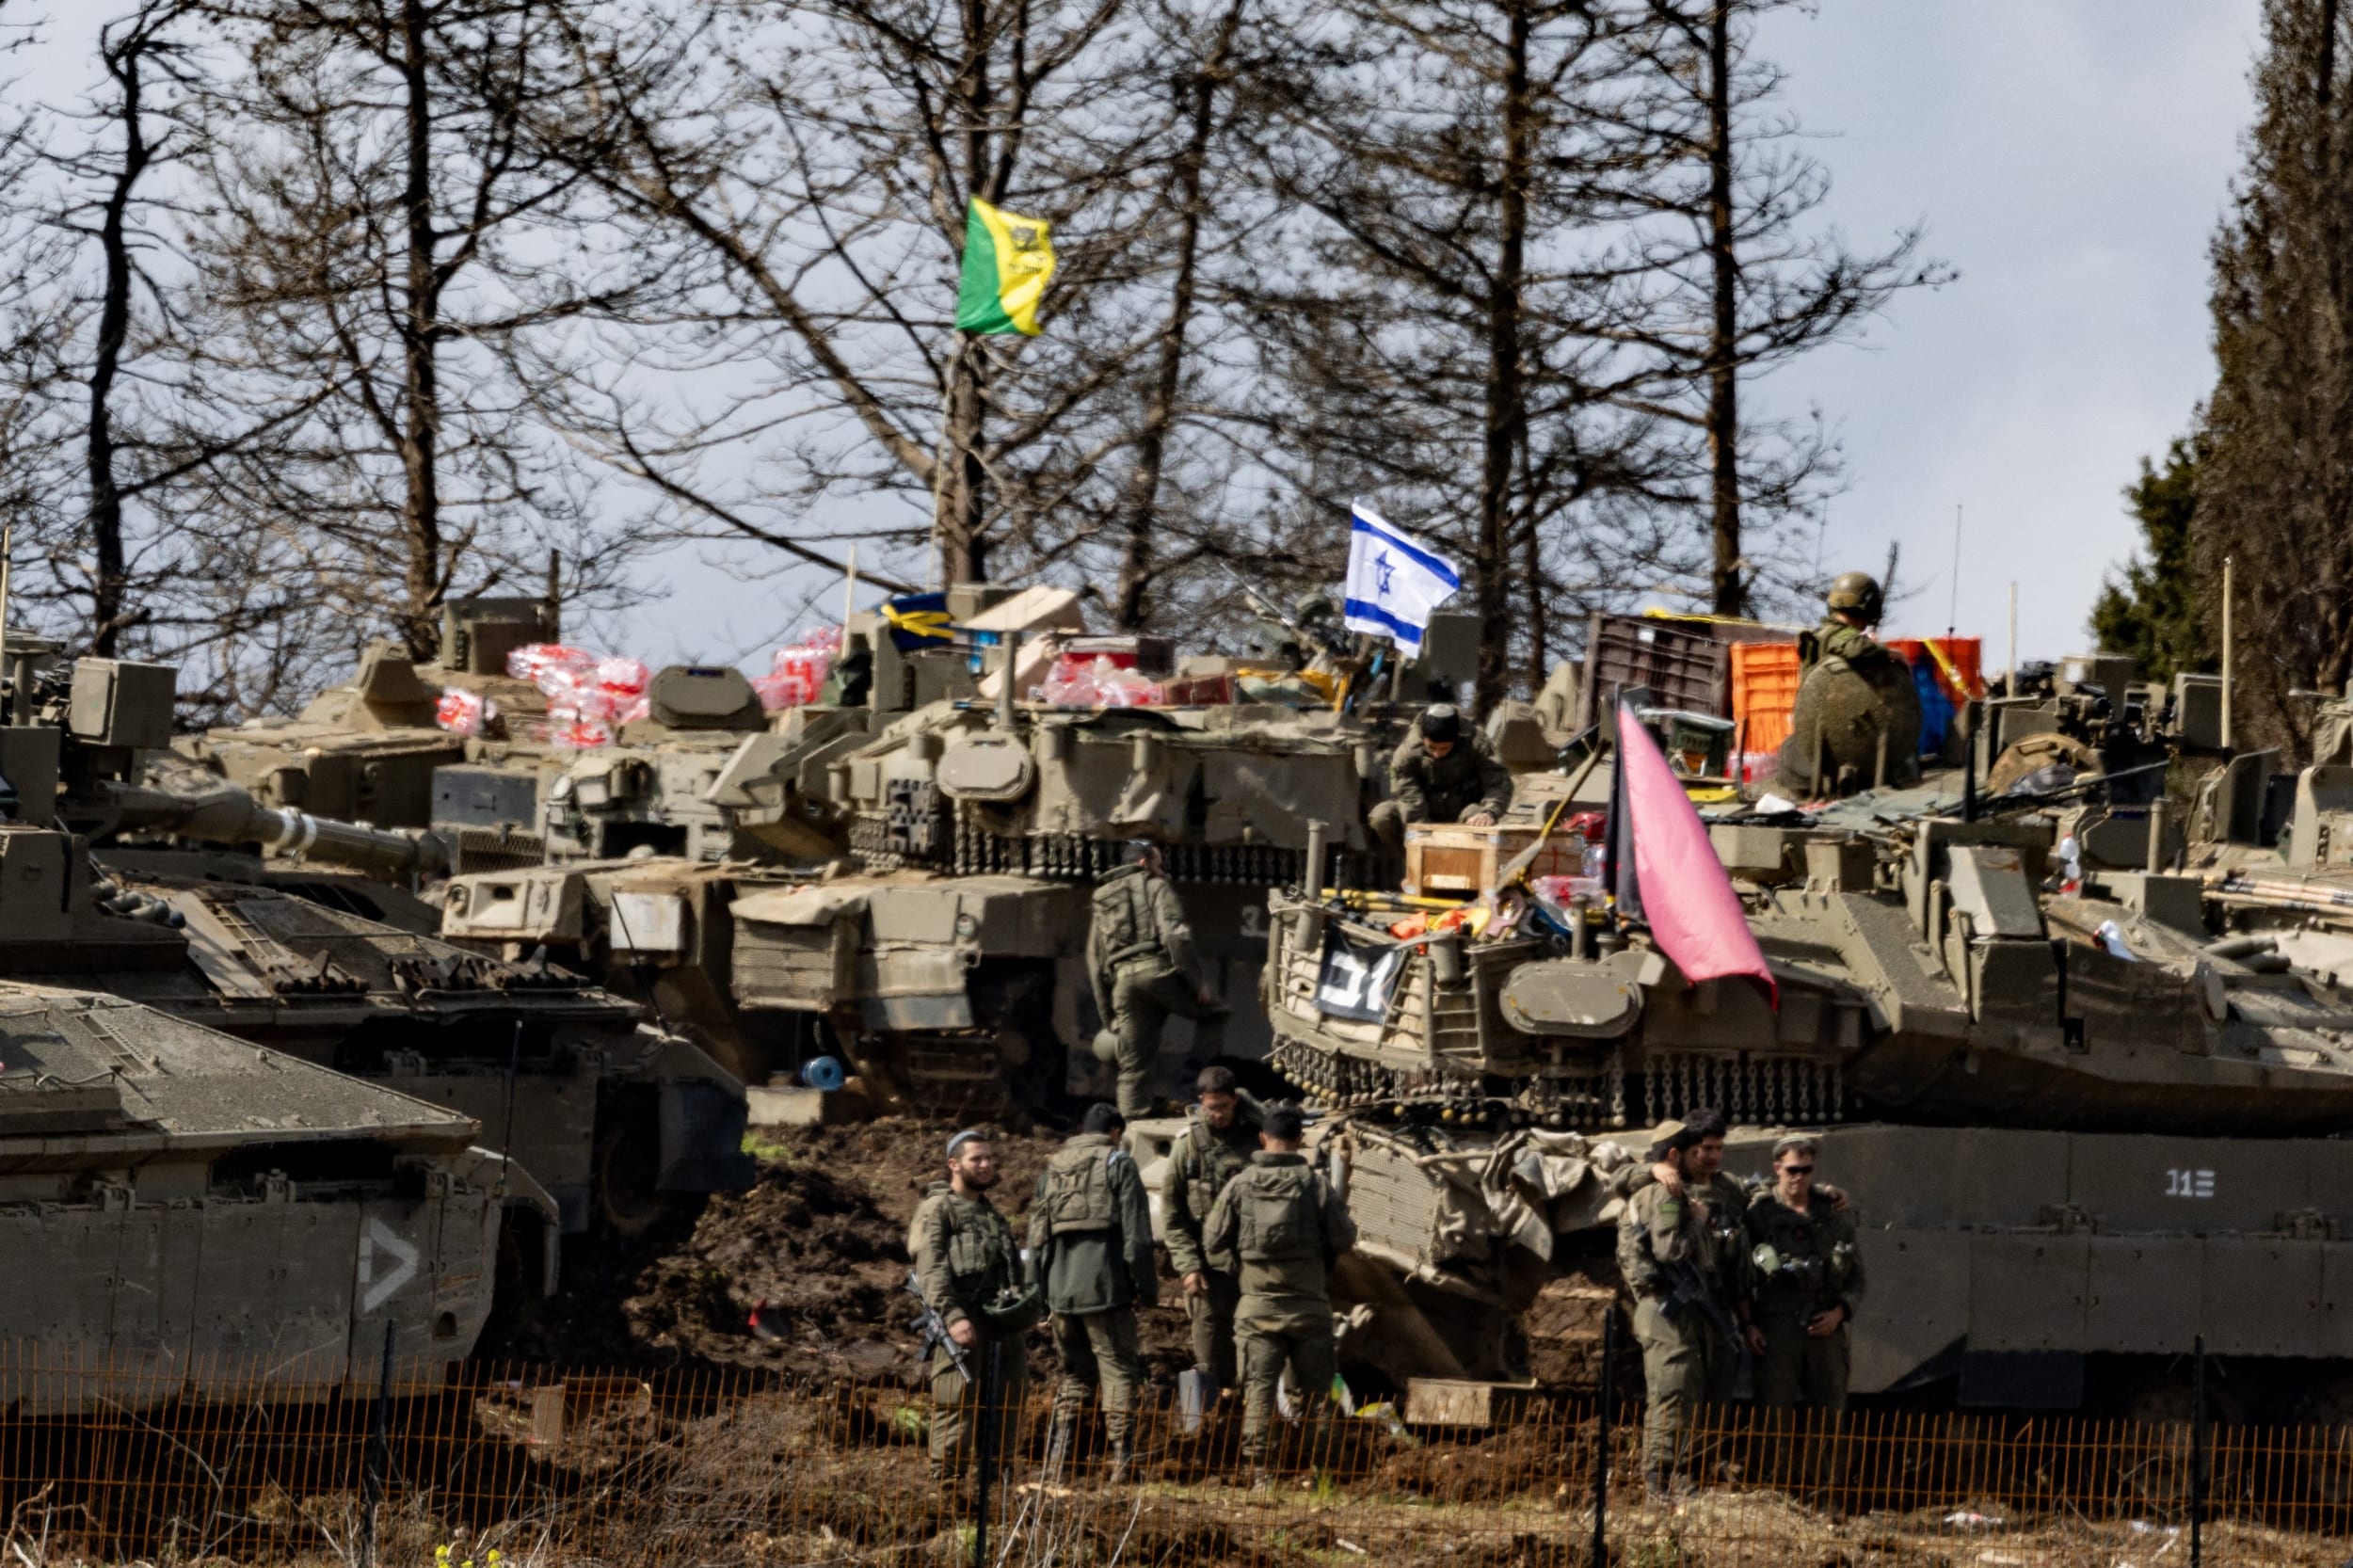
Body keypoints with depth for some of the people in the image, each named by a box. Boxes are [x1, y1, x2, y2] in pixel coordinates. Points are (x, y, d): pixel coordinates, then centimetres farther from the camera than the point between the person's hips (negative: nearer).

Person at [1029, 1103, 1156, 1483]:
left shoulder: (1052, 1168, 15)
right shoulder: (1118, 1164, -1)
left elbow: (1036, 1235, 16)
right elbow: (1136, 1234, -7)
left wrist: (1035, 1291, 18)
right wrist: (1147, 1287, -2)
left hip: (1060, 1290, 5)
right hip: (1105, 1287, -5)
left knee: (1075, 1371, 16)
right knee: (1118, 1370, 0)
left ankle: (1056, 1457, 6)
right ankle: (1119, 1458, -8)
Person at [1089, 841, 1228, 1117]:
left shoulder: (1101, 901, 26)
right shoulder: (1155, 887, 7)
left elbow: (1095, 962, 24)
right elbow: (1174, 935, -9)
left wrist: (1108, 1016, 26)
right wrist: (1197, 981, -9)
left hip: (1123, 980, 5)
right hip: (1157, 968, -5)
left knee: (1133, 1065, 6)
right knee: (1212, 1013, 13)